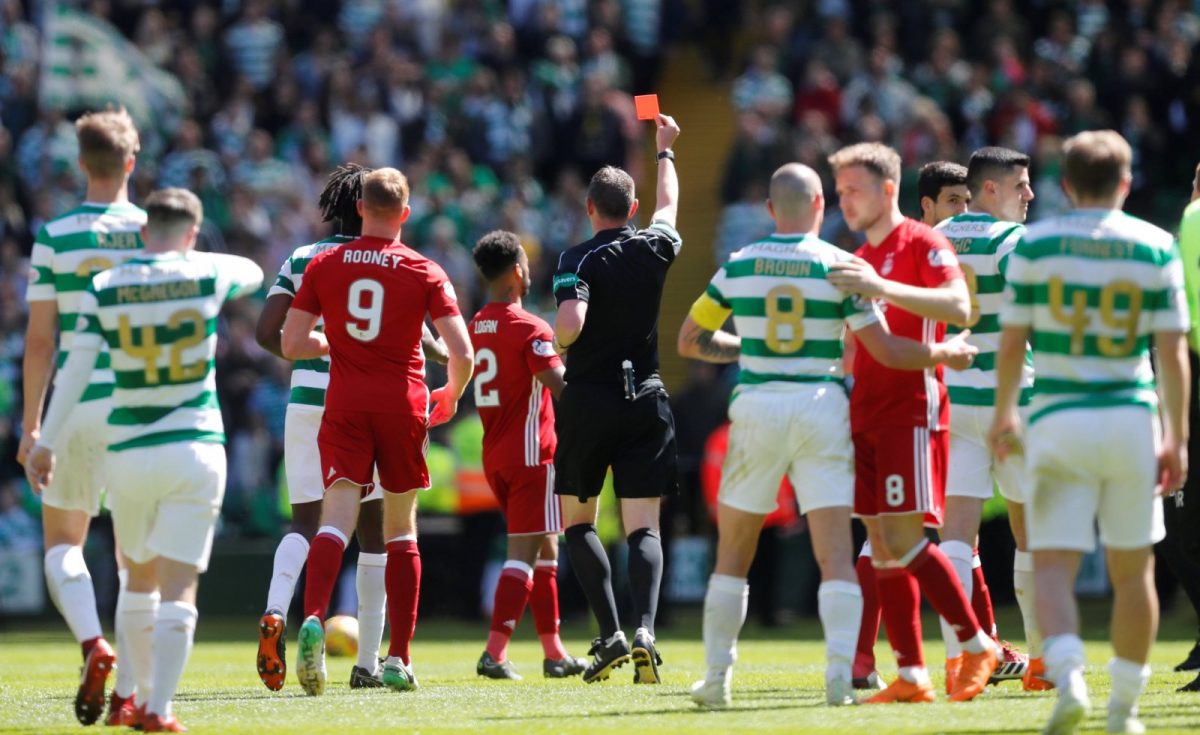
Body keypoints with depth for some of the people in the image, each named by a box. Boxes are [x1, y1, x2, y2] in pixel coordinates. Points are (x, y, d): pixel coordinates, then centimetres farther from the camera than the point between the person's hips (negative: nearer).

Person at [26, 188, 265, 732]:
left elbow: (76, 371, -5)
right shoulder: (206, 276, -2)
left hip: (128, 454, 1)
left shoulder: (104, 288, -2)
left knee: (140, 580, 19)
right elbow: (253, 273, 22)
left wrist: (46, 444, 0)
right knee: (179, 588, -3)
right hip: (195, 449, -1)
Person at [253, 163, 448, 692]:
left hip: (307, 400, 2)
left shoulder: (300, 261, 8)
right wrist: (443, 354, 12)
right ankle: (368, 662, 8)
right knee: (373, 529, 7)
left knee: (305, 521, 7)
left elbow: (267, 333, 3)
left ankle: (275, 613, -23)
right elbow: (413, 336, -9)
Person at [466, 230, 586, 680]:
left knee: (545, 550, 16)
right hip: (531, 455, -8)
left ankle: (554, 652, 18)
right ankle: (494, 652, -17)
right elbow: (560, 384, -23)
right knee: (524, 553, -8)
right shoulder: (529, 329, -15)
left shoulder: (475, 328, 9)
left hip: (494, 457, 8)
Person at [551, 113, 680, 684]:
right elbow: (669, 204, 24)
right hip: (645, 400, 2)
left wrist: (558, 346, -3)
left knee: (578, 522, 12)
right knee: (643, 528, -1)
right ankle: (644, 632, -22)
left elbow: (570, 322, -26)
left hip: (587, 401, -2)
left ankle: (610, 634, -1)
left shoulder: (578, 260, -10)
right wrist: (665, 150, 41)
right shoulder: (654, 249, 2)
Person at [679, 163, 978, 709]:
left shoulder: (739, 266, 3)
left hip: (757, 408, 1)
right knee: (836, 557, -1)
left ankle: (717, 678, 12)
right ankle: (840, 674, -15)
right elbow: (885, 350, -4)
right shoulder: (840, 266, -3)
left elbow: (690, 340, 12)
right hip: (821, 410, -1)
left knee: (732, 556, 12)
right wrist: (947, 353, 10)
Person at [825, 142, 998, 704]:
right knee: (882, 545, 3)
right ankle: (910, 674, 5)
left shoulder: (923, 245, -6)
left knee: (904, 540, -14)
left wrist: (883, 288, -29)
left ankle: (977, 645, -1)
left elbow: (958, 307, -23)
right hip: (866, 415, 8)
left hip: (911, 410, -8)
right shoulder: (860, 261, 20)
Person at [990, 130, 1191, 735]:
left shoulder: (1034, 246, -1)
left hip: (1058, 420, -1)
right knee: (1132, 568, 13)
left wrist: (1004, 414, 14)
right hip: (1131, 421, 1)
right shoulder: (1156, 248, 0)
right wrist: (1177, 437, 4)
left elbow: (1011, 344, 0)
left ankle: (1068, 678, -26)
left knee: (1053, 565, -2)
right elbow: (1173, 352, -2)